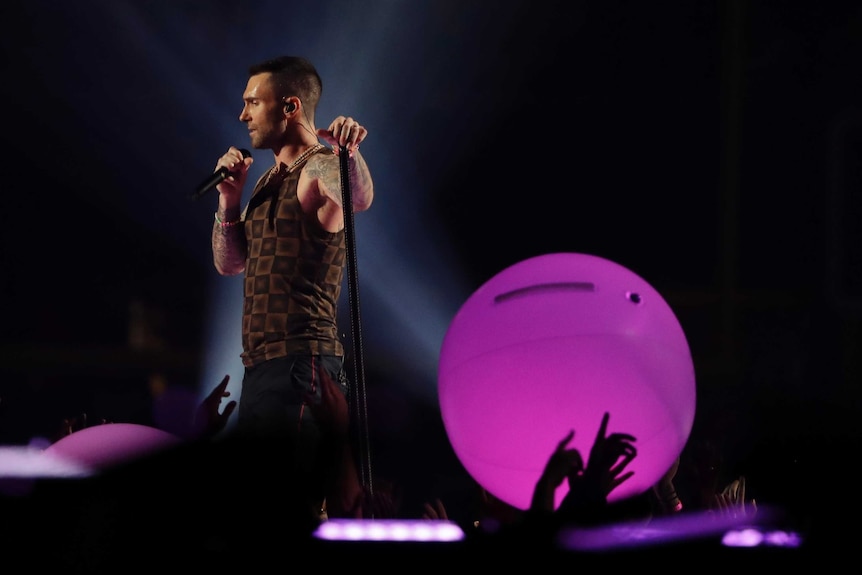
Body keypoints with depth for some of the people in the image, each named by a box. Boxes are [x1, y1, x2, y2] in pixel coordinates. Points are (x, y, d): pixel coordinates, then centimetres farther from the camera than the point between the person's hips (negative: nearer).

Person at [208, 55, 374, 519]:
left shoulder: (319, 169, -10)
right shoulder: (271, 180, 20)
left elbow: (360, 199, -33)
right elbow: (229, 263, 22)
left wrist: (347, 151, -53)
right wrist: (229, 199, 6)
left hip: (301, 363, -10)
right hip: (262, 364, 10)